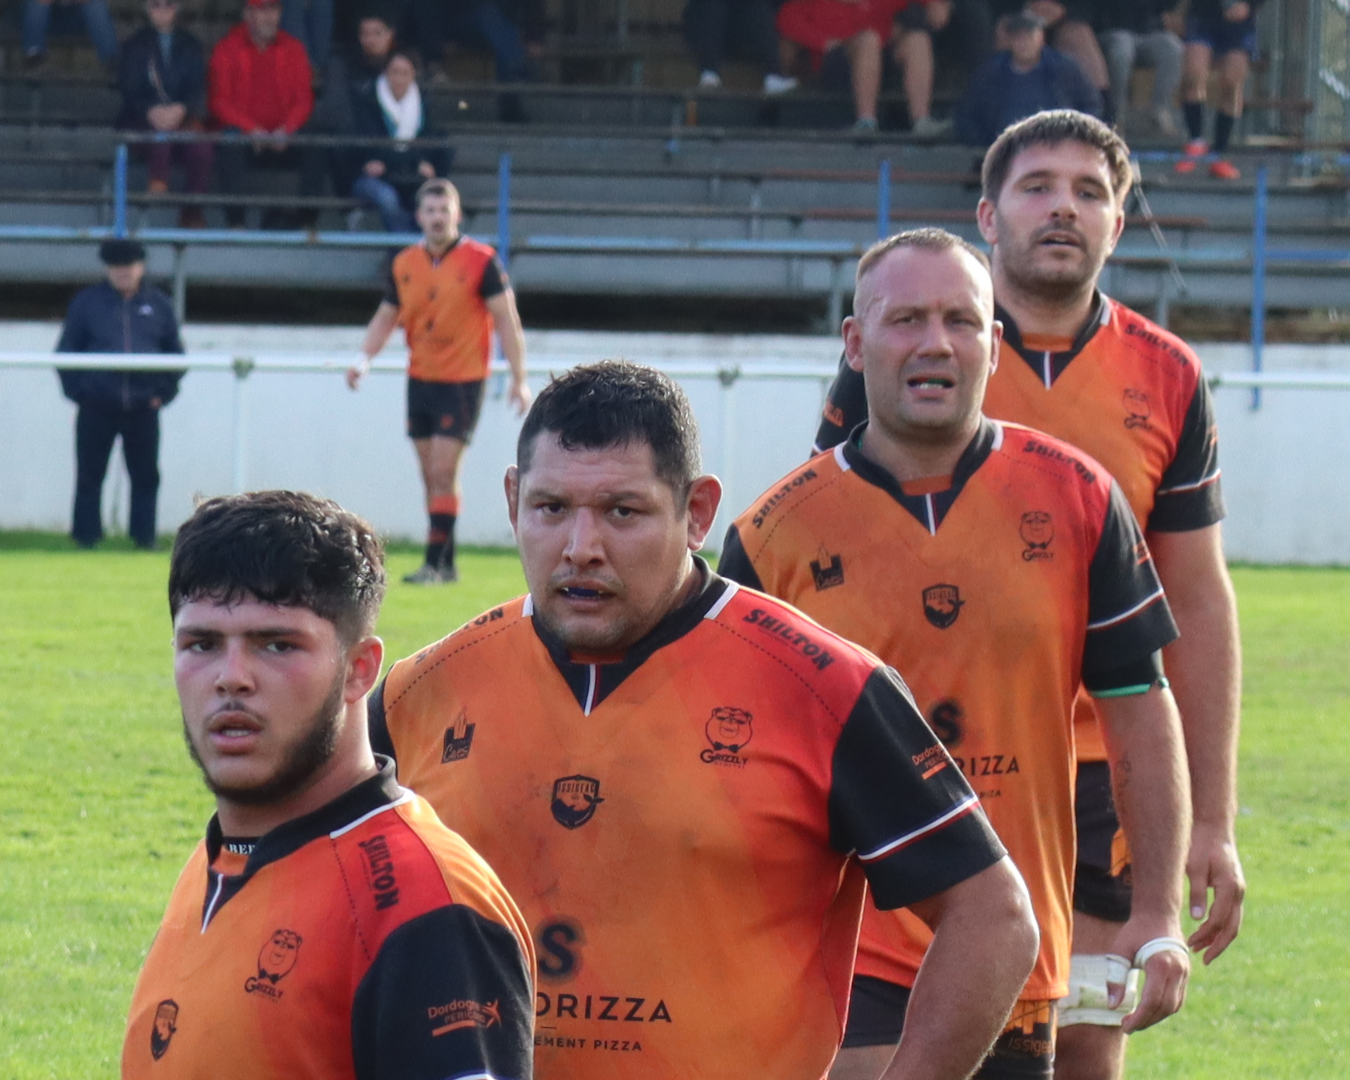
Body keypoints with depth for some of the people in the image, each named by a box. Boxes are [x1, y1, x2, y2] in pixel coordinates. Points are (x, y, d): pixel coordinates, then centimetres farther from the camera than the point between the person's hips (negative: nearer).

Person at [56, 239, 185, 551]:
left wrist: (164, 392, 5)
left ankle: (144, 536, 11)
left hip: (143, 408, 1)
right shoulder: (87, 302, 3)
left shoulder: (159, 305, 8)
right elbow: (66, 350, 6)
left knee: (146, 477, 4)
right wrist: (76, 390, -3)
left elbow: (175, 354, 15)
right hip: (97, 407, -1)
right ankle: (86, 537, 7)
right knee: (89, 476, 1)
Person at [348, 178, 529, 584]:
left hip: (463, 382, -5)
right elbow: (385, 317, 15)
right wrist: (363, 359, -1)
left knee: (444, 473, -11)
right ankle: (445, 564, 13)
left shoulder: (481, 261, -8)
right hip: (420, 379, 5)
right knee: (432, 475, 7)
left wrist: (518, 378, -12)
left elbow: (507, 319, -7)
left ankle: (435, 563, -9)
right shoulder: (404, 264, 6)